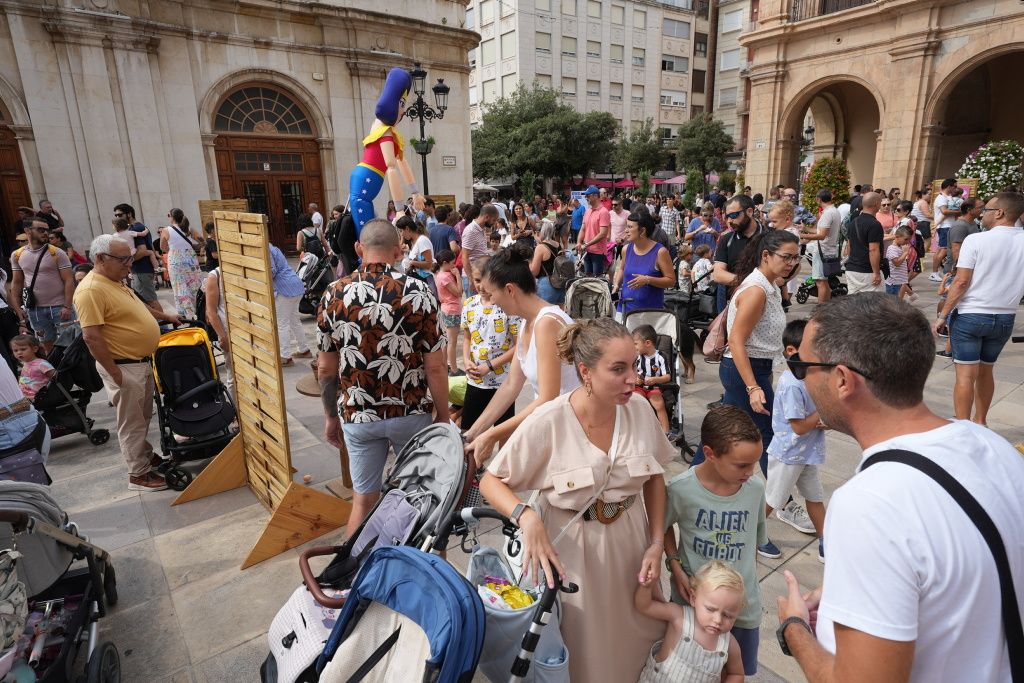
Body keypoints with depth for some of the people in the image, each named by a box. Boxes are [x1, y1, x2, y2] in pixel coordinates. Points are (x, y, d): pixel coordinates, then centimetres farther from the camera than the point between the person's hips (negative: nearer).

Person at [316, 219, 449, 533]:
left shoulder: (334, 293, -4)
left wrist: (331, 416, 14)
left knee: (363, 500, 16)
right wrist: (443, 418, -1)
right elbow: (434, 367, -12)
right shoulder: (417, 291, -12)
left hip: (358, 415, 2)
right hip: (412, 412, -1)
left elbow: (326, 368, 1)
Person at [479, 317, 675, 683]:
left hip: (630, 545, 4)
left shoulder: (641, 410, -11)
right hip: (570, 553, -3)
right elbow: (491, 481, -12)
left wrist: (657, 543, -2)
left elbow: (654, 478, 5)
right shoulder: (547, 423, -24)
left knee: (637, 651, 22)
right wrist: (526, 516, -30)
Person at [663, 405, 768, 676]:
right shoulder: (681, 488, -22)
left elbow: (756, 540, 3)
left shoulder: (756, 487, -13)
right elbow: (664, 527, -2)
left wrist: (747, 578, 11)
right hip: (692, 597, -2)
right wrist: (675, 566, -12)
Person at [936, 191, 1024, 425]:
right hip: (1005, 318, 5)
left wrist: (943, 315, -9)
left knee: (966, 375, -2)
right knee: (985, 372, 18)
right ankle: (980, 422, 28)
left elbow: (962, 282, -15)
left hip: (970, 315, -5)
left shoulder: (976, 240, -13)